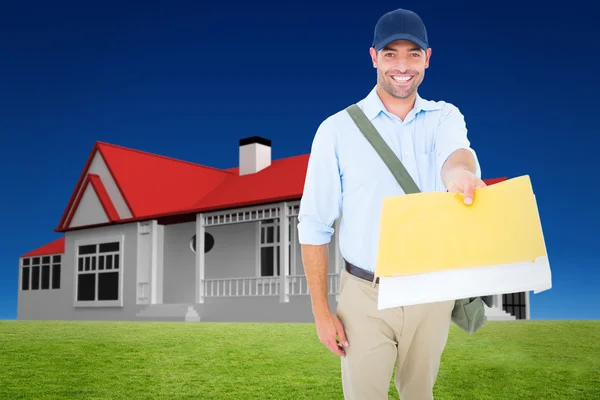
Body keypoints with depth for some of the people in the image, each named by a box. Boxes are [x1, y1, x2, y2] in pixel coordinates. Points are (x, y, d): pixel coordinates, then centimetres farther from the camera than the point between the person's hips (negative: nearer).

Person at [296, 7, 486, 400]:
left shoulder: (445, 117, 1)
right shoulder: (337, 129, -7)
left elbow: (455, 152, -24)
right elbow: (314, 225, -6)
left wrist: (461, 173, -49)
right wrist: (321, 312, -7)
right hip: (366, 297, -2)